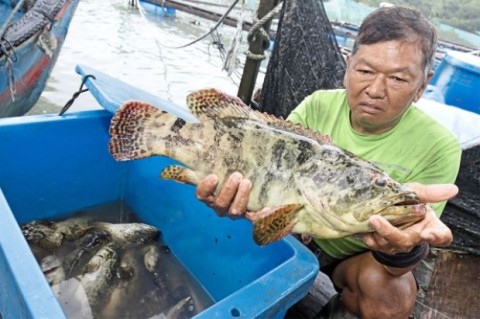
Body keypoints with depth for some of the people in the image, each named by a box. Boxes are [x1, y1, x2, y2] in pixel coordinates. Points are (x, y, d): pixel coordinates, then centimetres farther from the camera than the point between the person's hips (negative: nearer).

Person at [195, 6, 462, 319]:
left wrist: (403, 249, -49)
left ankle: (339, 285, 4)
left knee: (390, 290, -30)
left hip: (358, 255, -2)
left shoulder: (437, 147, -20)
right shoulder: (317, 107, -14)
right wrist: (238, 194, -45)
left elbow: (417, 235, -24)